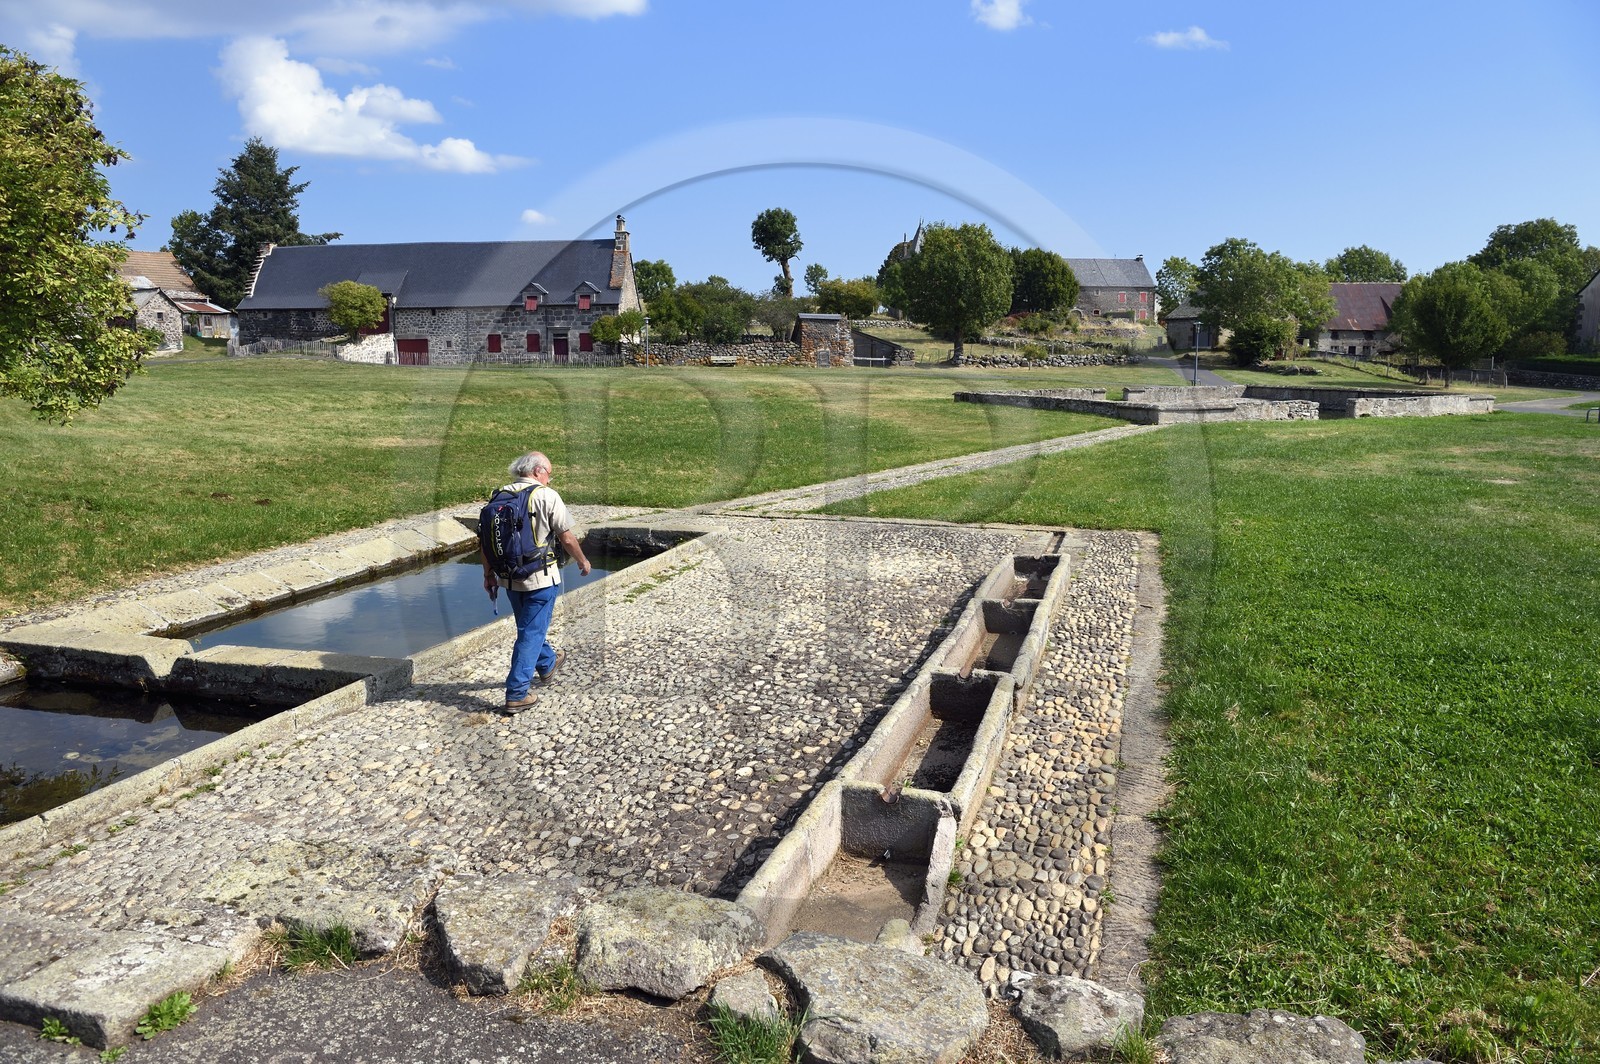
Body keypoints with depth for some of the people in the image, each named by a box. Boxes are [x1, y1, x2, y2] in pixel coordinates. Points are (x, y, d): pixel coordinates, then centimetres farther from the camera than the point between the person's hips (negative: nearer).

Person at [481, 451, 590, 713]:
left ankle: (547, 665, 48)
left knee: (530, 626, 25)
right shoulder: (547, 496, -13)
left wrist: (488, 575, 15)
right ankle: (517, 694, 2)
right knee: (532, 633, 2)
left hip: (509, 578, 6)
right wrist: (583, 562, 5)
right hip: (541, 578, -6)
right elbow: (567, 538, -11)